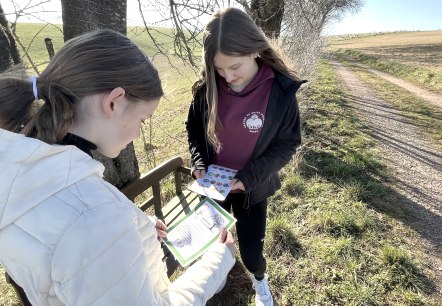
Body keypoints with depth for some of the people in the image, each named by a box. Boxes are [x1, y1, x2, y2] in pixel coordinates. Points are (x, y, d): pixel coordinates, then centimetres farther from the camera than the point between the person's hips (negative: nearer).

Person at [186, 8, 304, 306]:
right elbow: (193, 127, 2)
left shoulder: (281, 90, -19)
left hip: (252, 188, -2)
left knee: (251, 251, 10)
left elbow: (288, 143, -11)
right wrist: (199, 164, -14)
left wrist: (250, 177, -20)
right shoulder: (207, 87, -13)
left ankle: (260, 279, 49)